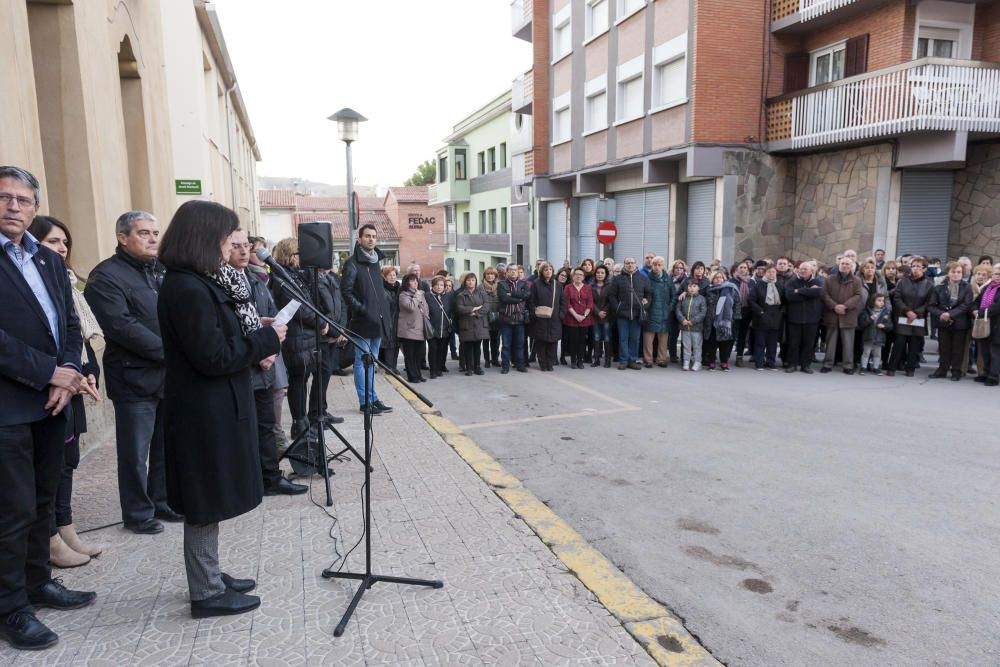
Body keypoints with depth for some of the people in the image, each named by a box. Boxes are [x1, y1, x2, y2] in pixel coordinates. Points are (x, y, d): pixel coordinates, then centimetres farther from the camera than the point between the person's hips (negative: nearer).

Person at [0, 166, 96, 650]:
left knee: (42, 501, 17)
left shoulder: (51, 261, 13)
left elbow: (70, 325, 10)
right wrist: (50, 373, -16)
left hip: (51, 402, 7)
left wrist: (70, 372, -7)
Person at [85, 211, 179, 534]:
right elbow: (123, 327, -20)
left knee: (167, 446, 14)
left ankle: (163, 502, 29)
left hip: (172, 375, 6)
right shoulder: (106, 276, -9)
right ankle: (138, 514, 19)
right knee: (136, 453, 4)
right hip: (136, 379, -6)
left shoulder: (163, 270, 13)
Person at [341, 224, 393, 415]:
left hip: (377, 320, 8)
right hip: (363, 321, -8)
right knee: (362, 361, 1)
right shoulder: (353, 263, -9)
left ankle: (372, 399, 22)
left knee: (372, 361, 14)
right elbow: (346, 291, -14)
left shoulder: (375, 261, 15)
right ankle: (366, 401, 7)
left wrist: (384, 309, 11)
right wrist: (361, 309, -17)